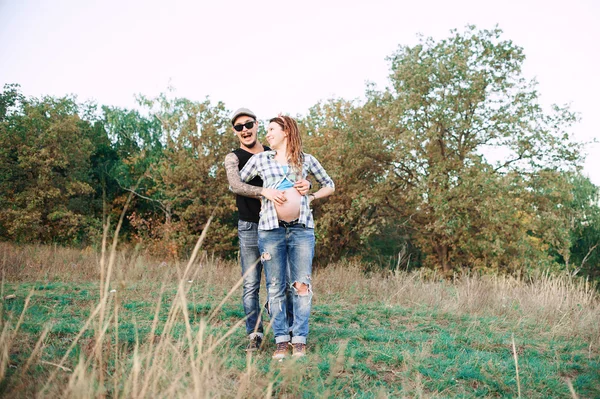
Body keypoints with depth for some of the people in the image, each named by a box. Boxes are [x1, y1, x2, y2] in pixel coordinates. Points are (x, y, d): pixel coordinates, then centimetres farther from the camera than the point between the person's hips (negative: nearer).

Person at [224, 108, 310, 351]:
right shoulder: (233, 158, 0)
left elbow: (296, 176, 3)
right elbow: (235, 185, -19)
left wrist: (305, 184, -22)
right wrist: (264, 192, -36)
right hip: (250, 228, -2)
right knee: (251, 284, -1)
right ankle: (254, 335, 4)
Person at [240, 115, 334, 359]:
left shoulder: (306, 160, 13)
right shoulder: (260, 159, 14)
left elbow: (329, 186, 23)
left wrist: (310, 198, 7)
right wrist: (264, 194, 8)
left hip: (302, 228, 0)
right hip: (271, 228, 1)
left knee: (302, 285, -3)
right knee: (275, 288, 0)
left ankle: (299, 340, 3)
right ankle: (281, 340, 6)